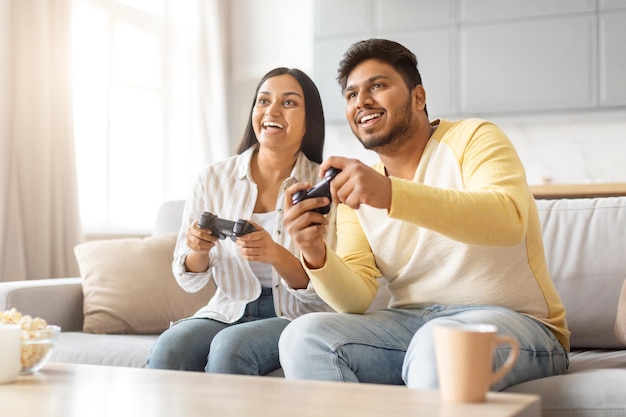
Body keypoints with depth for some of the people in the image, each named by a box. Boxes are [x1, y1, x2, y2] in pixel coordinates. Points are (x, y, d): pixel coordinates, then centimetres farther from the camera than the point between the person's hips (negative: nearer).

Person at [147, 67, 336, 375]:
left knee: (229, 346, -32)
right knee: (168, 348, -28)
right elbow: (189, 279, 7)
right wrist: (198, 252, -16)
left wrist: (275, 255, -26)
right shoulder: (213, 178, 3)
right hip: (228, 312, 2)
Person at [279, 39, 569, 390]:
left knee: (438, 344, -38)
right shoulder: (357, 191, 11)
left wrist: (390, 194, -38)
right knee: (304, 337, -19)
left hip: (511, 323, -5)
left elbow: (507, 219, -27)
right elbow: (358, 298, 1)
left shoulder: (473, 138, -4)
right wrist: (316, 255, -21)